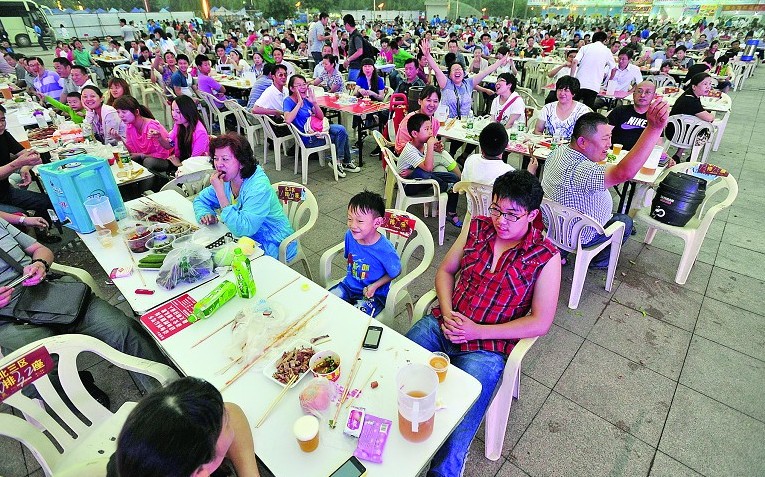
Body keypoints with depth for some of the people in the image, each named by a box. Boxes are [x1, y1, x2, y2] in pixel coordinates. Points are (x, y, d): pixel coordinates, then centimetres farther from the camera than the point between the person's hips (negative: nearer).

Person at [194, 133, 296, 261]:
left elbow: (242, 229, -35)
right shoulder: (226, 179, -3)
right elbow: (201, 199, 12)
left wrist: (220, 192, -34)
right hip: (248, 239, 7)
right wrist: (205, 214, -12)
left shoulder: (259, 187, -28)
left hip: (272, 246, -7)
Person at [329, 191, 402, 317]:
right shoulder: (350, 235, -11)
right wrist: (350, 278, 2)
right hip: (348, 285, 6)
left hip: (374, 294, -5)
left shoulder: (385, 250, -28)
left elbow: (395, 272, -9)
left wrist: (375, 285, -18)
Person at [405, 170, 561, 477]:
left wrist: (478, 331, -14)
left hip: (486, 349, -3)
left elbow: (540, 323, -7)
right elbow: (445, 271, 11)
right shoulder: (476, 228, 3)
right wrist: (447, 313, -6)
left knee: (455, 429, -16)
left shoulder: (546, 258, -8)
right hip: (442, 324, 4)